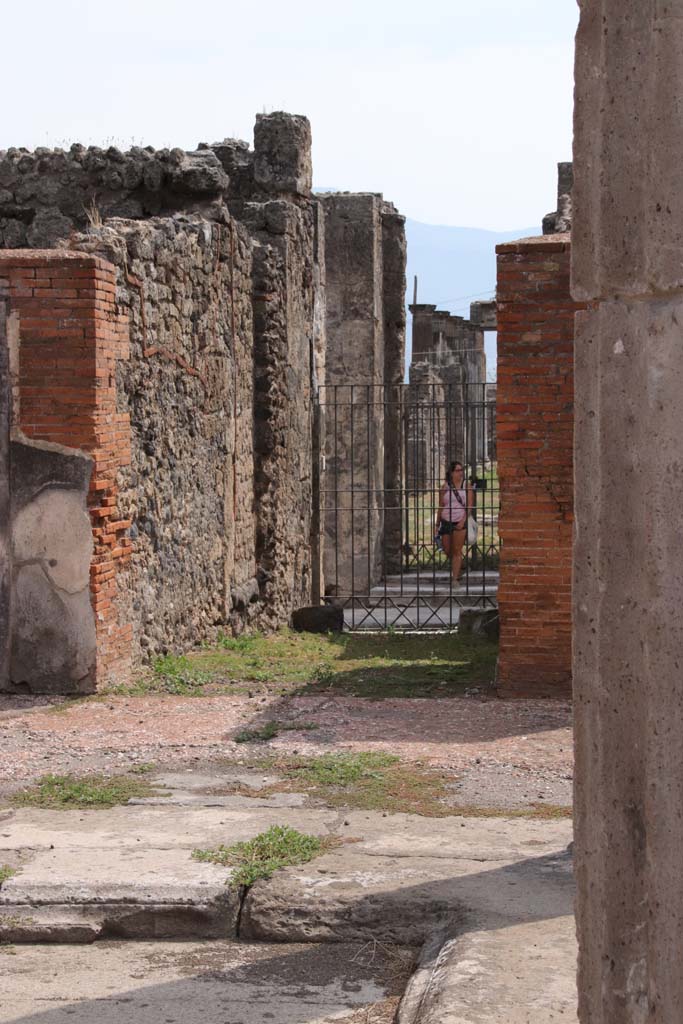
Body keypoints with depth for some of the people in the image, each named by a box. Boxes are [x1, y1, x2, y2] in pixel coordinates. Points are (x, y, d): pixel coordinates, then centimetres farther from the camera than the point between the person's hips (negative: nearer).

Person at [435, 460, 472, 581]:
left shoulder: (467, 486, 2)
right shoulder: (445, 487, 5)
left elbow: (470, 505, -1)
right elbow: (440, 506, 9)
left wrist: (463, 520, -12)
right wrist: (437, 524, 8)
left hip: (460, 522, -2)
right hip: (446, 521, 2)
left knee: (457, 551, -5)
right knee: (447, 550, 7)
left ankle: (455, 577, -4)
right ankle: (458, 567, 33)